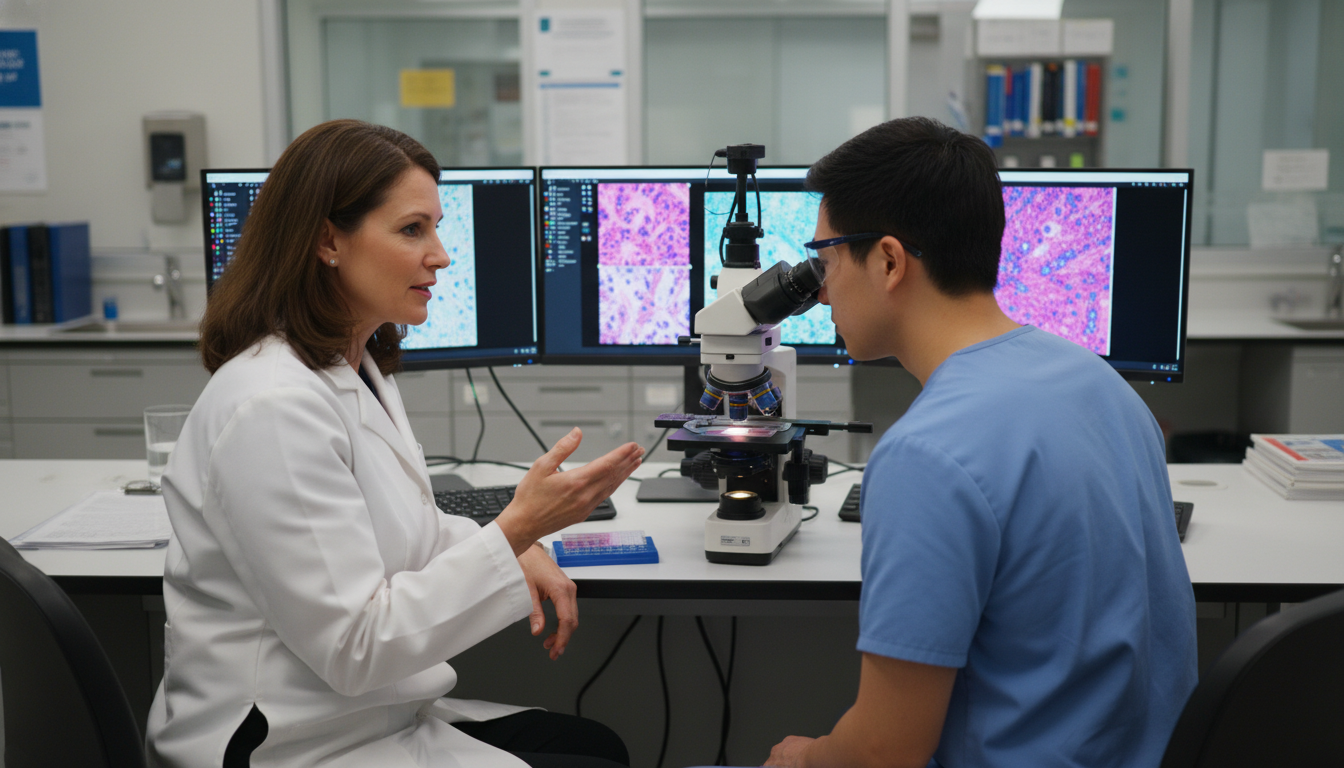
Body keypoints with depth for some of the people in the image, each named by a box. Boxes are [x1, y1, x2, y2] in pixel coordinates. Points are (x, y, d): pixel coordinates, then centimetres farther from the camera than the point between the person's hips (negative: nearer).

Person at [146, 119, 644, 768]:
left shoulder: (358, 368, 6)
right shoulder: (274, 408, -26)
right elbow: (352, 647, -25)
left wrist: (515, 548, 1)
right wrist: (515, 531, -26)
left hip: (365, 711, 10)